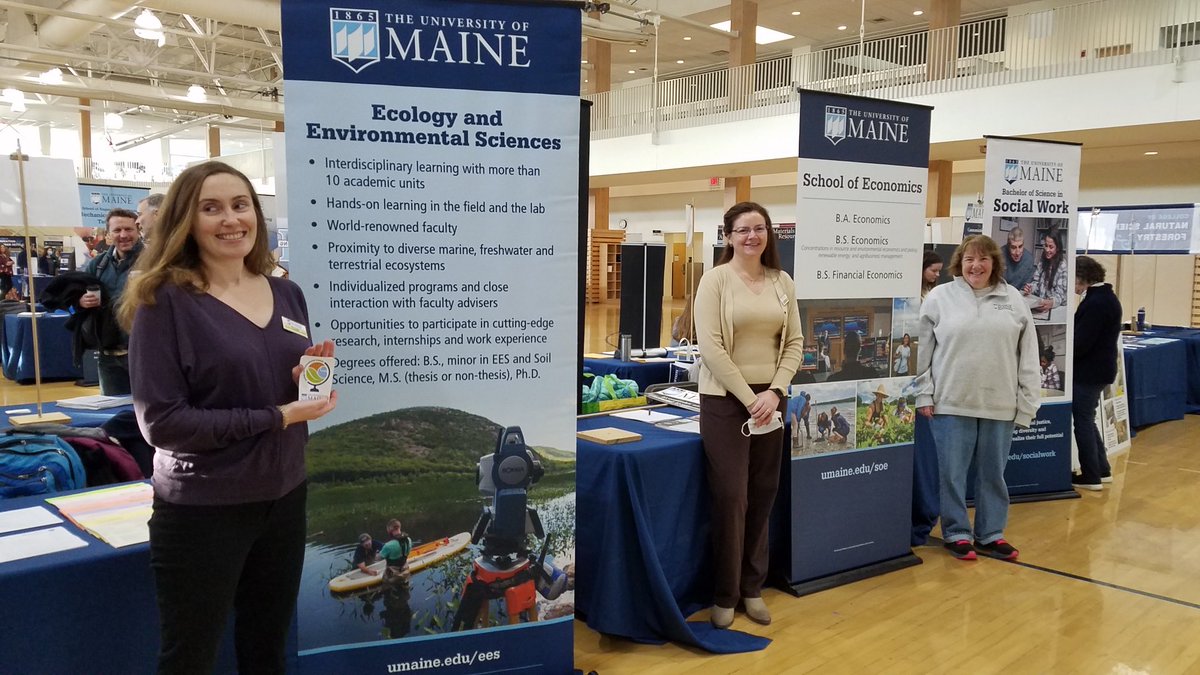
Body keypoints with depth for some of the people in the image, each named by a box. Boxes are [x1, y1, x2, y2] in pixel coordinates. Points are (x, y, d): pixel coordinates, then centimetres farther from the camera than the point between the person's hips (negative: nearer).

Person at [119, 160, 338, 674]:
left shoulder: (287, 294, 4)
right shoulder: (165, 301, -12)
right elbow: (160, 421, -18)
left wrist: (310, 382, -9)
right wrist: (275, 418, -21)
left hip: (284, 498, 5)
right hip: (202, 512, -5)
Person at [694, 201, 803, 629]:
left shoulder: (782, 282, 7)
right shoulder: (716, 279, -6)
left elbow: (794, 343, 7)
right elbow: (710, 346, -13)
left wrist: (774, 392, -7)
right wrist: (748, 398, -13)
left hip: (770, 399, 5)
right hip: (725, 399, -4)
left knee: (763, 495, 9)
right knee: (730, 496, -3)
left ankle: (752, 588, 24)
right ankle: (725, 595, 13)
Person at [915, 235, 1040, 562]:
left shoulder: (1013, 299, 7)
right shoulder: (939, 297, 1)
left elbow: (1028, 355, 7)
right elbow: (922, 350, 1)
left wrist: (1027, 401, 3)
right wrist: (924, 395, -3)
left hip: (1000, 405, 2)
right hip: (951, 403, -2)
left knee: (993, 473, 12)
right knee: (952, 473, 4)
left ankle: (991, 535, 25)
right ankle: (957, 533, 18)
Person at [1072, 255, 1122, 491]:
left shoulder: (1096, 302, -22)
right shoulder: (1105, 296, 11)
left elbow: (1080, 343, -23)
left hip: (1089, 372, -10)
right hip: (1100, 368, 10)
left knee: (1083, 422, 1)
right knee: (1087, 420, 19)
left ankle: (1091, 476, 10)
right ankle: (1102, 470, 27)